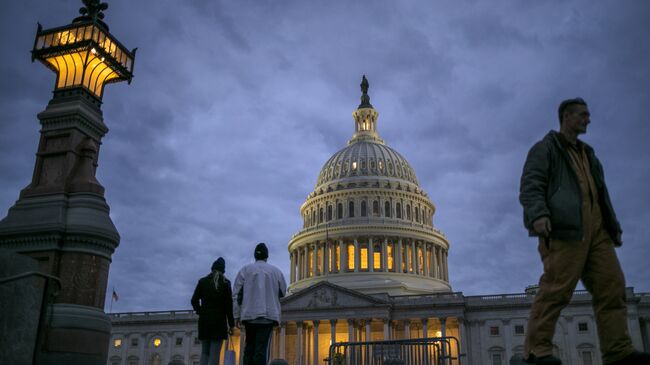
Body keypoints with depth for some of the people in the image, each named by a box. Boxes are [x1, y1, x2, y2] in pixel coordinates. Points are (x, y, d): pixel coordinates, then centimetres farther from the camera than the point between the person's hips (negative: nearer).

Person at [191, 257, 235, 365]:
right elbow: (229, 305, -3)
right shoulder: (225, 282, 1)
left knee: (204, 352, 9)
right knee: (215, 353, -4)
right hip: (219, 320, -3)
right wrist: (231, 324, 1)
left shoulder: (202, 281, 8)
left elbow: (194, 301, 2)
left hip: (204, 320, 3)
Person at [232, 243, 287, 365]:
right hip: (269, 314, -1)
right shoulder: (276, 271, 6)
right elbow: (282, 292, 15)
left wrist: (237, 315, 5)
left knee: (249, 346, 13)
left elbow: (236, 294, 1)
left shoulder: (245, 270, 5)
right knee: (261, 348, -5)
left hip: (249, 314, 1)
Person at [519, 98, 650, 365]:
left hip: (595, 228, 8)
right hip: (564, 226, -8)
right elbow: (530, 186, -6)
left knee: (611, 286, -2)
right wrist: (538, 214, -24)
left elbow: (600, 194, 32)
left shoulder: (587, 154, 32)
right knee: (557, 288, -16)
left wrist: (613, 225, 22)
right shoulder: (545, 148, 8)